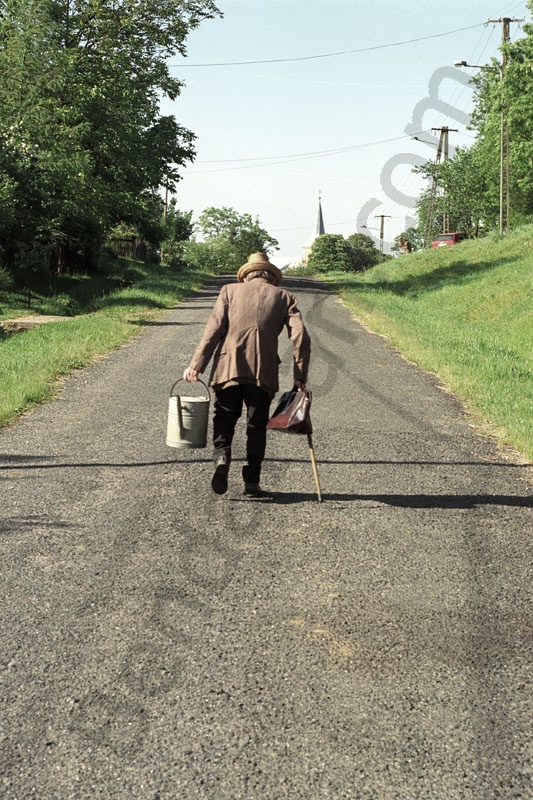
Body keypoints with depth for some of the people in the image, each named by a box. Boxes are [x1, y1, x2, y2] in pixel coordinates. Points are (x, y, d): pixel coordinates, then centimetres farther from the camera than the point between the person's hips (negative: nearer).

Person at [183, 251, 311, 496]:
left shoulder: (230, 290, 12)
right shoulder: (283, 297, 13)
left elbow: (214, 329, 0)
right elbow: (301, 338, 2)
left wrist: (196, 364, -1)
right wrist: (300, 379, 6)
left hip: (228, 368, 0)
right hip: (263, 373, 0)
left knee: (224, 419, 13)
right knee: (257, 426, 12)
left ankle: (221, 457, -12)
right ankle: (252, 480, 10)